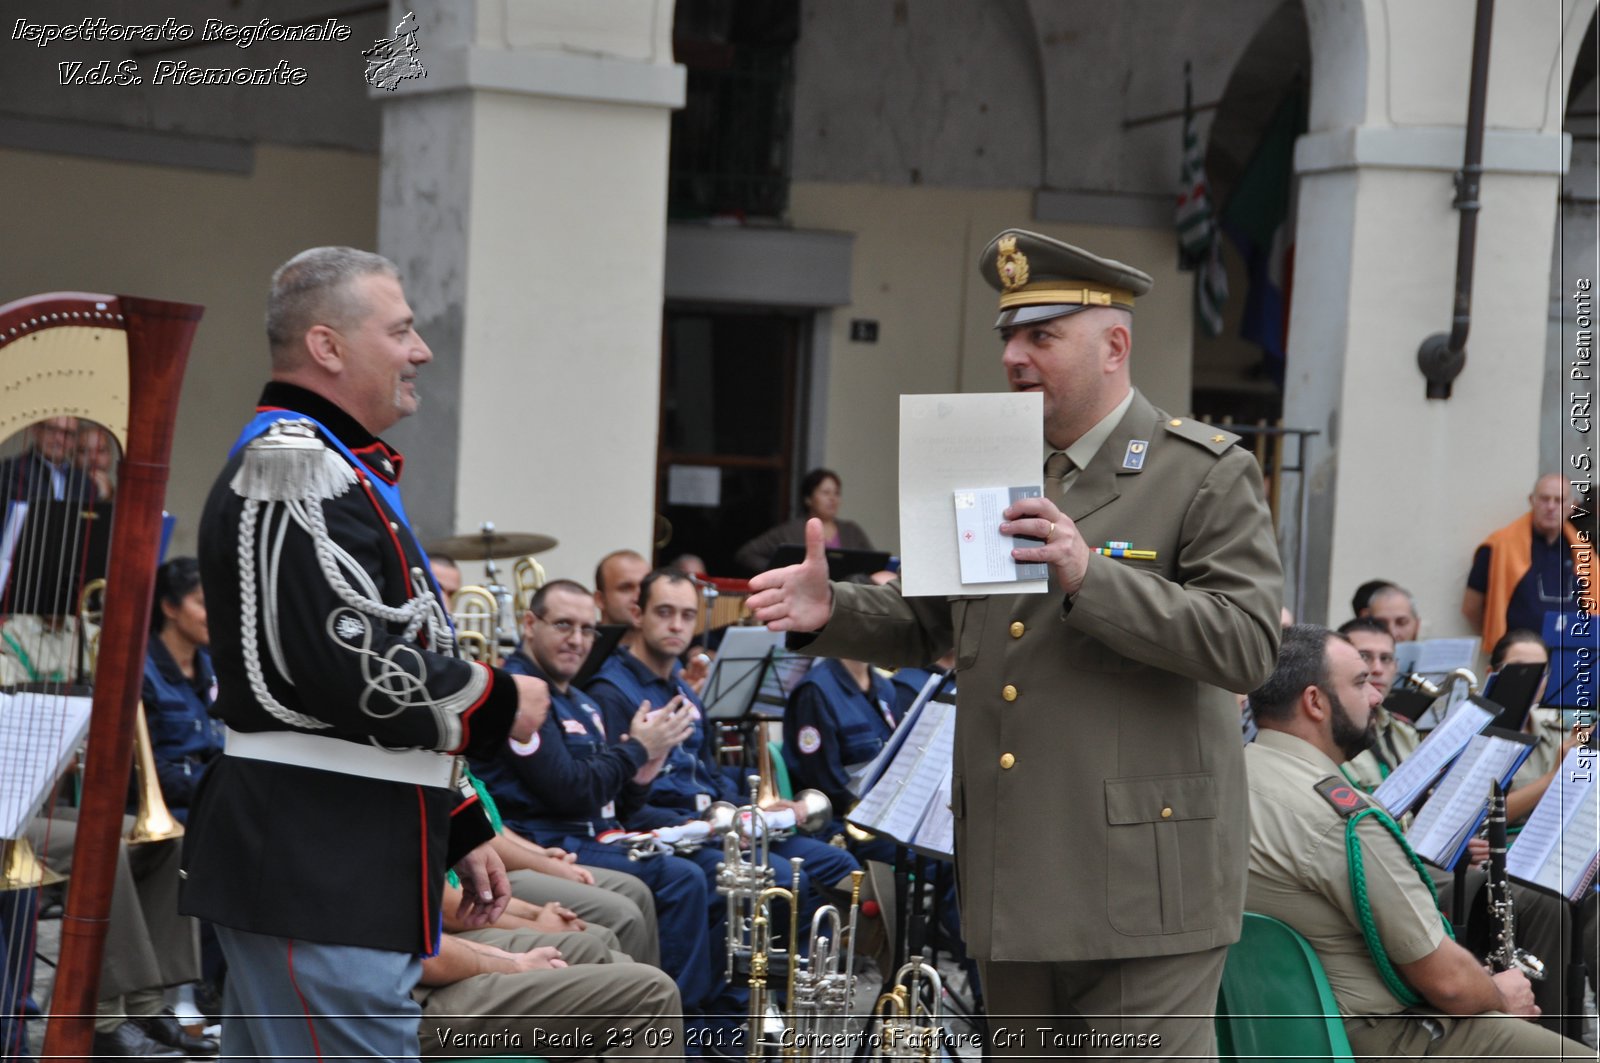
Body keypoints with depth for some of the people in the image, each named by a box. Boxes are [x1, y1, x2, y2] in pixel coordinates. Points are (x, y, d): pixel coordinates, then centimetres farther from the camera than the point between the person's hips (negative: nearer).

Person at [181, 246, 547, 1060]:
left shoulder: (335, 469, 22)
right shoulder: (293, 466, -14)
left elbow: (395, 651, 27)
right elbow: (353, 665, -24)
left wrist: (458, 829, 24)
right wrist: (501, 703, -8)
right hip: (316, 877, -11)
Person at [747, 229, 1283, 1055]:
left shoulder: (1207, 475, -4)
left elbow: (1247, 643, -15)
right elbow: (925, 625, 22)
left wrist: (1089, 575, -24)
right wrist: (832, 610, 1)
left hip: (1138, 885, -6)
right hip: (1015, 885, 7)